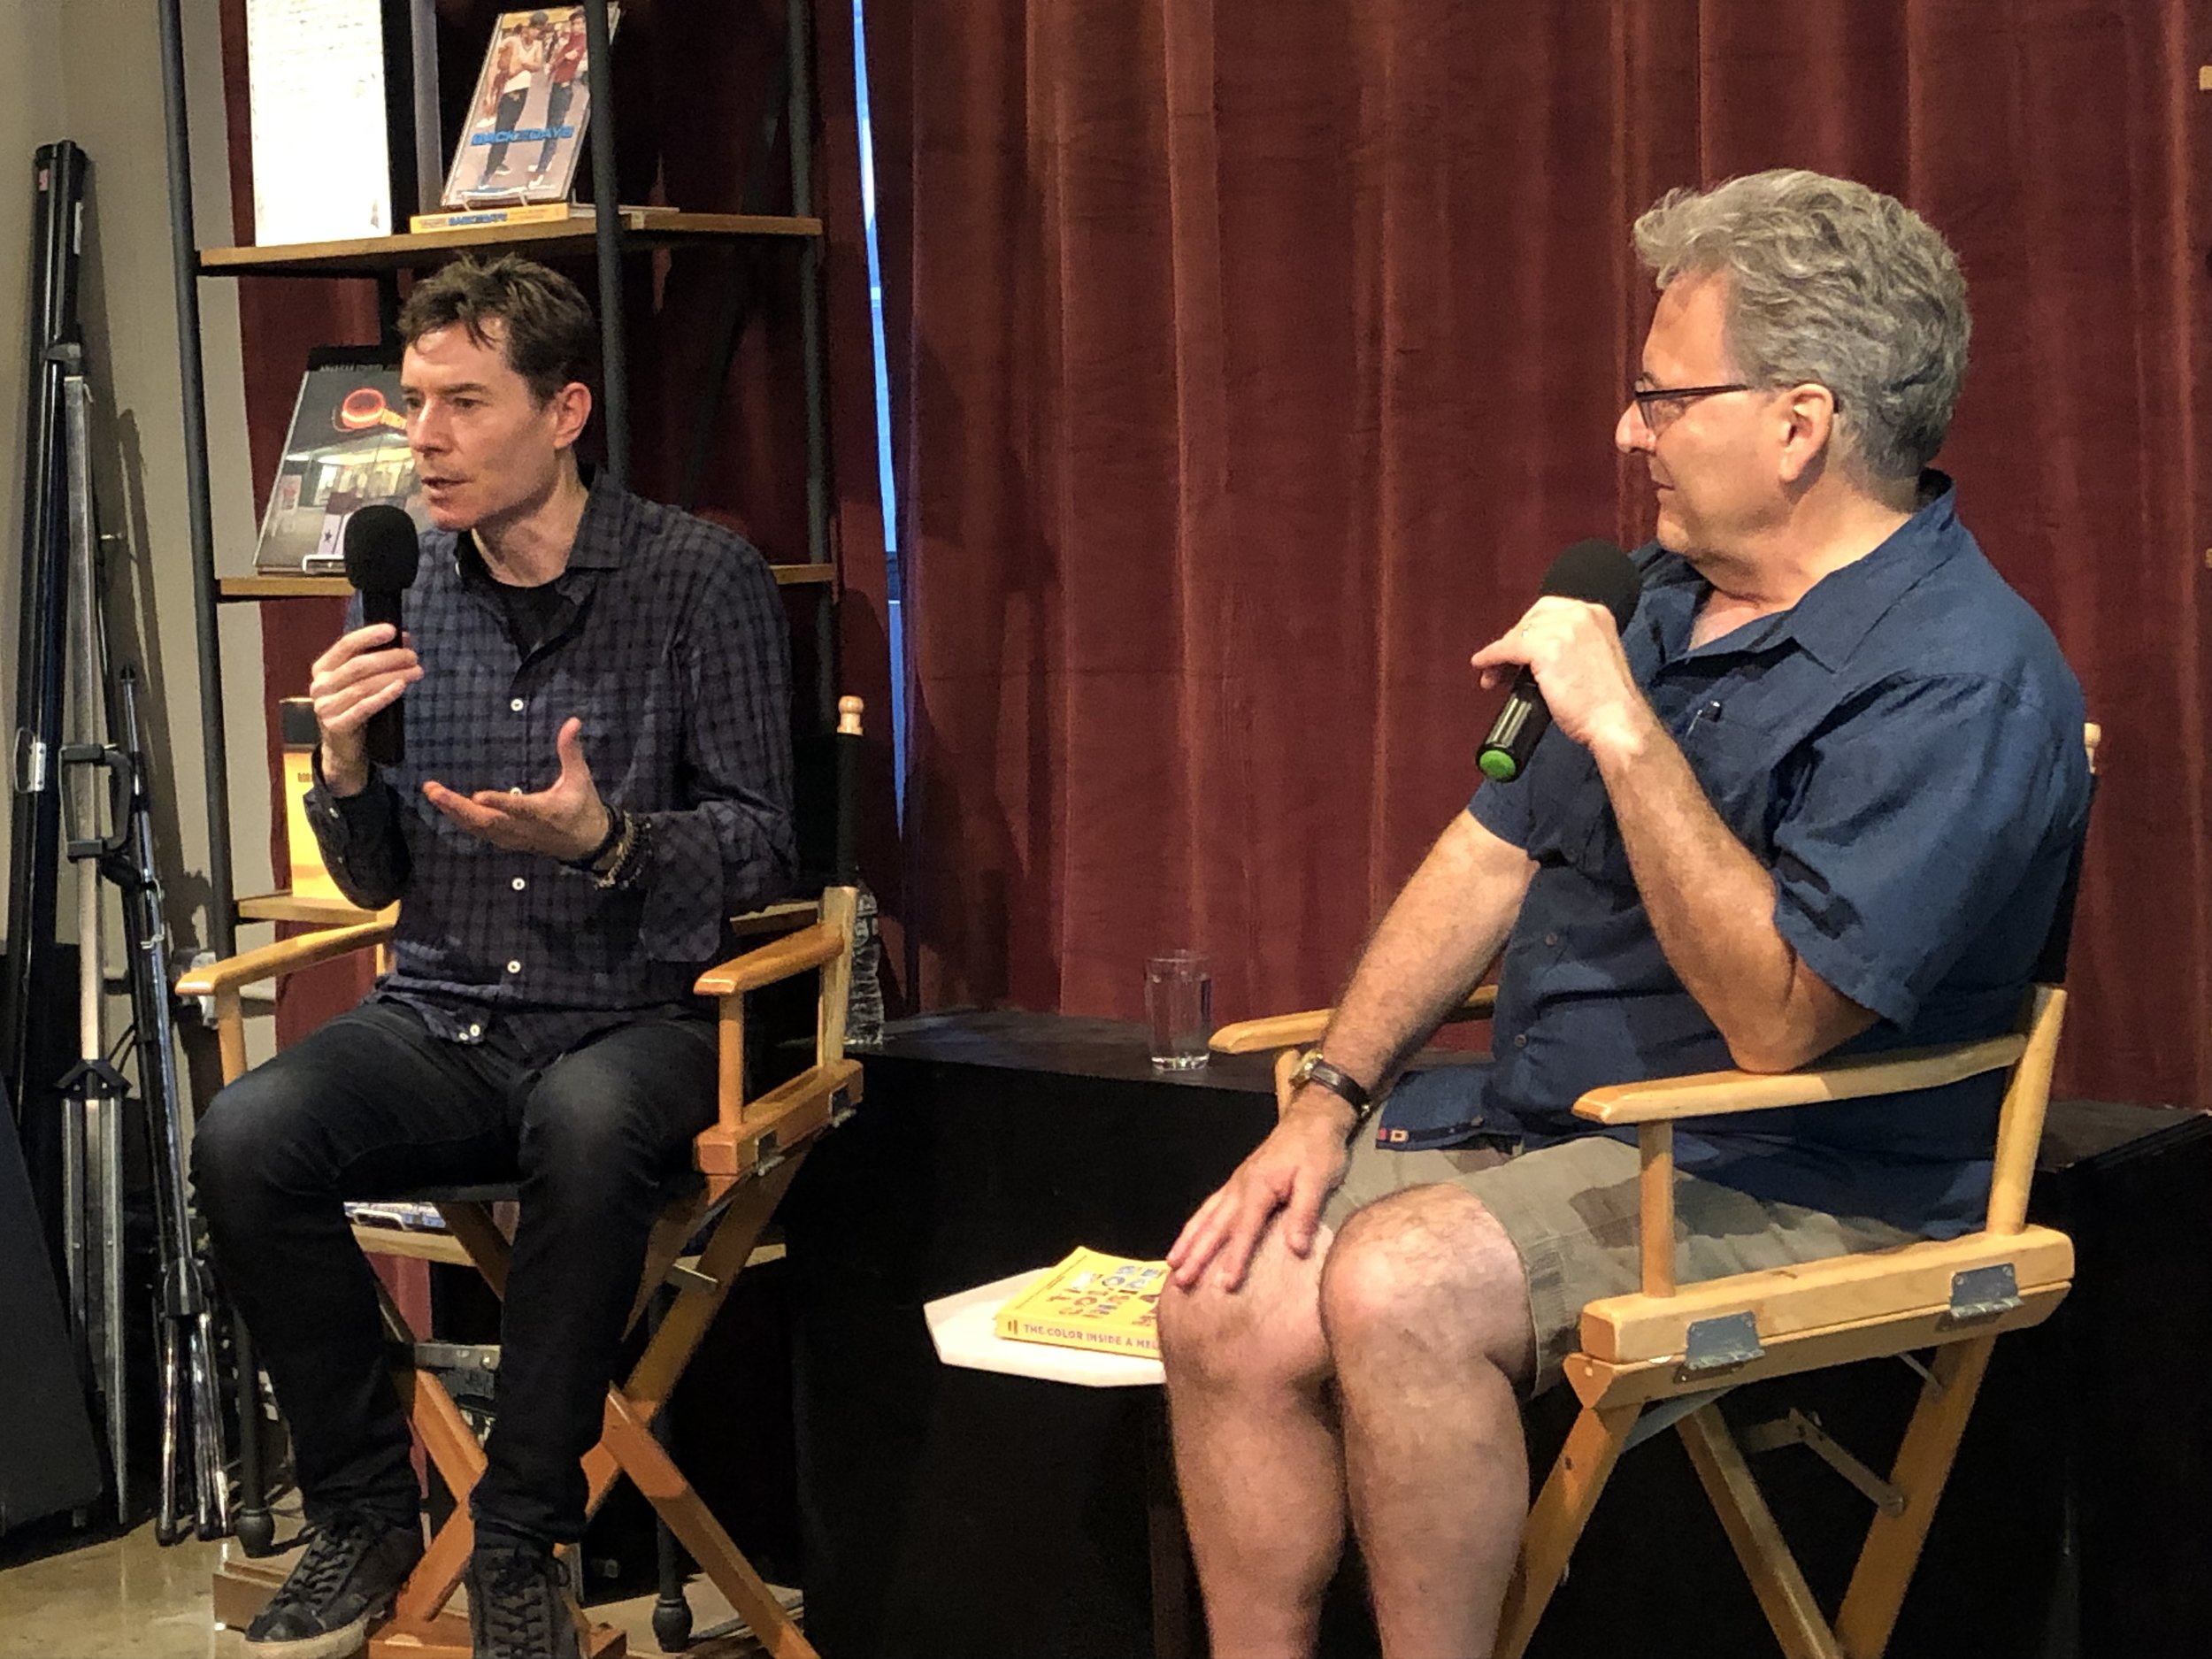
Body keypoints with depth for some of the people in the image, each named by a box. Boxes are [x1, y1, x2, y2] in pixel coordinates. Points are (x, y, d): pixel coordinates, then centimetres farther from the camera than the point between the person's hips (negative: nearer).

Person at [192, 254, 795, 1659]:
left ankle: (522, 1543, -20)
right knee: (247, 1138, -25)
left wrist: (603, 837, -22)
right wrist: (345, 767, -8)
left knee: (587, 1126, -38)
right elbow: (379, 883, 14)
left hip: (635, 1019, -4)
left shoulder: (701, 579, -4)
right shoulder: (407, 590, 8)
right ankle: (366, 1516, -5)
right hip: (445, 1017, 4)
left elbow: (761, 850, -3)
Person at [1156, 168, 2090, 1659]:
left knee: (1396, 1283, -31)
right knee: (1228, 1301, -12)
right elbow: (1495, 855, 15)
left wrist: (1619, 728, -25)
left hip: (1789, 1189, -8)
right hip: (1531, 1127, 8)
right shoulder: (1672, 599, 11)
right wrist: (1331, 1095, 4)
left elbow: (1775, 1017, -25)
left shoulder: (1964, 681, -18)